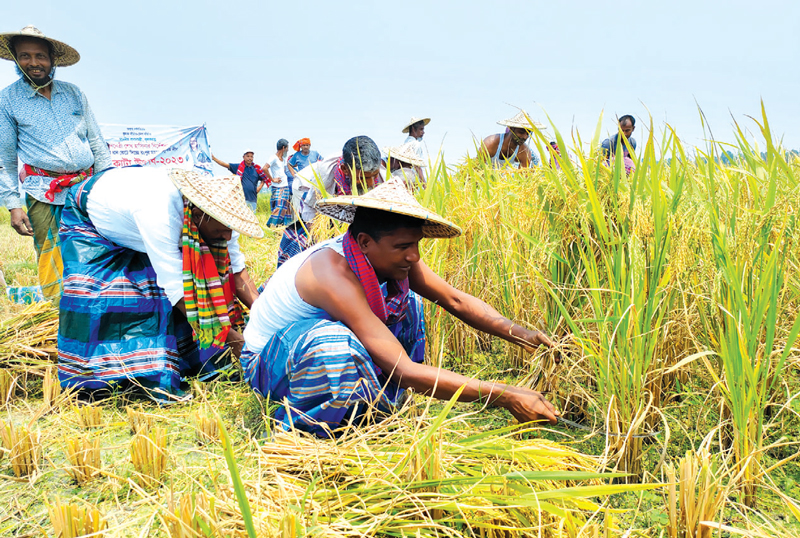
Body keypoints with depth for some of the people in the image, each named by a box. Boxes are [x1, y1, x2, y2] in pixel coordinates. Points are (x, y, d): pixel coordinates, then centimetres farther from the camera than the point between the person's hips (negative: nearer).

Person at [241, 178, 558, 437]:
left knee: (405, 303, -3)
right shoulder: (334, 273, -36)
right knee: (335, 342, -39)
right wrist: (505, 397, -39)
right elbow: (405, 372, -39)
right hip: (270, 364, -8)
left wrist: (518, 333, -20)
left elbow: (455, 300, -4)